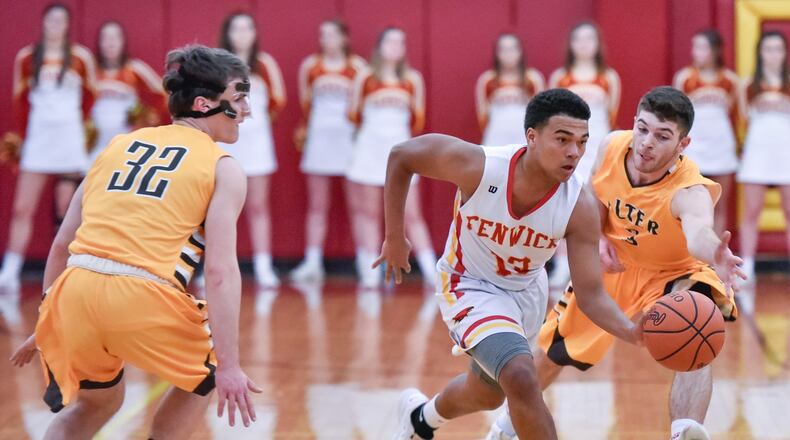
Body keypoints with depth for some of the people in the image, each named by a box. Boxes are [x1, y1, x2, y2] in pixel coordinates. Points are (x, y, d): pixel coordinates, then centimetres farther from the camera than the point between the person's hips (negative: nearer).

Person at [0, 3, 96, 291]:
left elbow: (91, 99, 11)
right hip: (37, 140, 1)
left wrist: (82, 126, 4)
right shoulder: (26, 58, 7)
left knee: (67, 211, 0)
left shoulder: (81, 58, 3)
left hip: (70, 142, -1)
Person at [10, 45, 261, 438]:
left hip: (75, 290, 5)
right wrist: (229, 366, -7)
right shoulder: (223, 168, 7)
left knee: (97, 403, 30)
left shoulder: (119, 144, 22)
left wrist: (46, 325, 32)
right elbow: (220, 271, -5)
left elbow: (61, 245, 22)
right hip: (142, 298, -5)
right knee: (204, 379, 27)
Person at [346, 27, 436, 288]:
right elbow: (354, 115, 7)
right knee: (369, 213, 2)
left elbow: (418, 121, 12)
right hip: (370, 150, -1)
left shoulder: (412, 79, 7)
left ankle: (432, 273, -4)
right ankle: (370, 274, 6)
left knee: (412, 215, -2)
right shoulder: (365, 78, 2)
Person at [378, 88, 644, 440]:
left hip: (527, 290, 5)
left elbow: (591, 295, -22)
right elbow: (401, 156, -15)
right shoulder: (477, 165, -31)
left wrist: (633, 332, -43)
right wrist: (394, 237, -10)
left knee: (488, 394, 25)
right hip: (470, 287, -4)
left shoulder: (580, 207, -26)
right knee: (520, 377, -29)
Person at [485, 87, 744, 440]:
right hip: (613, 266, 5)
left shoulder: (689, 191, -38)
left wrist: (715, 255, -86)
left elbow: (698, 232, -63)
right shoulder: (612, 147, -22)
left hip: (672, 274, -5)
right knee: (550, 352, 18)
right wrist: (596, 239, -19)